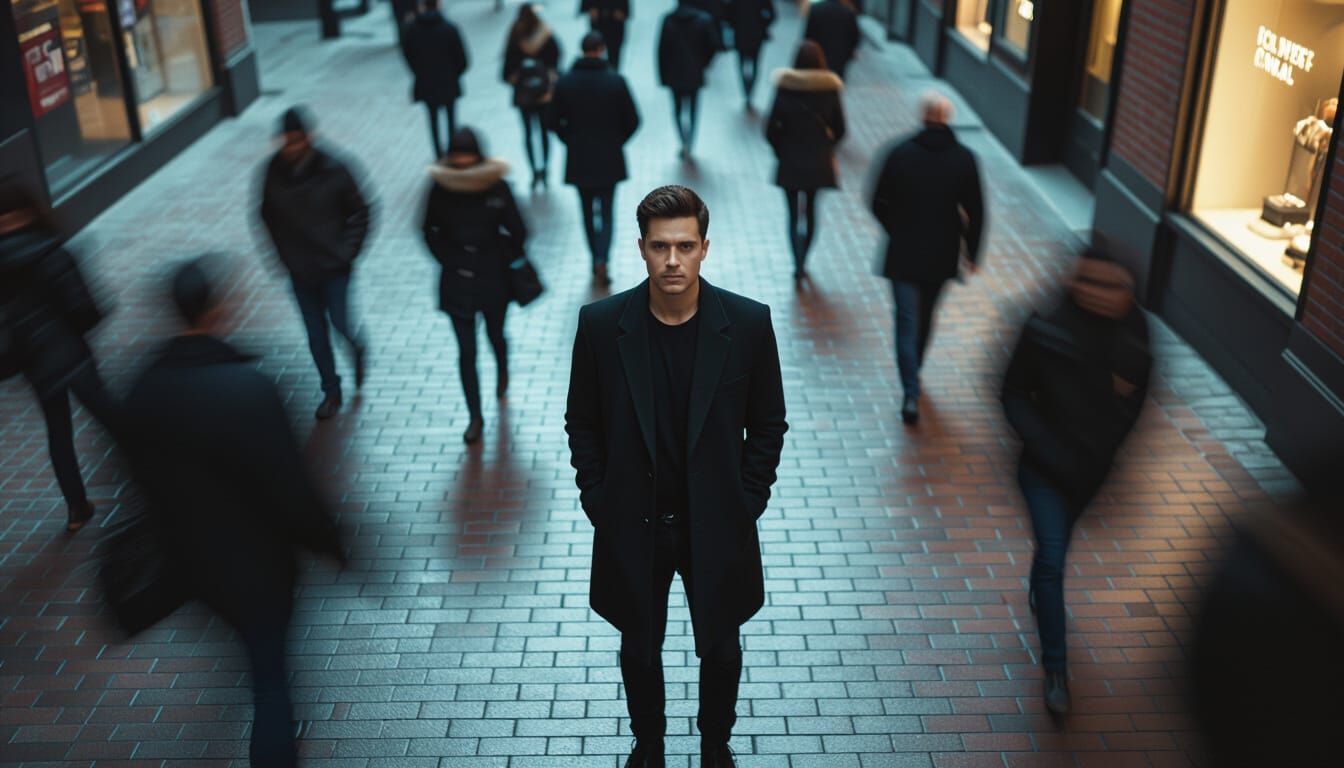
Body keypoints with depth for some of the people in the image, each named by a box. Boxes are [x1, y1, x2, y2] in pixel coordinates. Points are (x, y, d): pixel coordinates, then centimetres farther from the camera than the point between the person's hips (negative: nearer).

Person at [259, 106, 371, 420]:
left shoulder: (333, 171, -16)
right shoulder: (274, 172, -9)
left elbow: (359, 212, -5)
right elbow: (268, 215, 6)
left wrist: (347, 251, -10)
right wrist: (284, 253, 1)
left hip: (334, 267, -3)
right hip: (299, 270, 3)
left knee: (340, 323, 3)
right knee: (316, 335, 12)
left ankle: (358, 347, 41)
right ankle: (331, 391, 29)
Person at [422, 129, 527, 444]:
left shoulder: (497, 187, -14)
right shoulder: (440, 188, -10)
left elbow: (517, 232, -3)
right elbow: (430, 231, 5)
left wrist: (500, 261, 0)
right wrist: (448, 260, 0)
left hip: (493, 280, 0)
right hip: (456, 283, 0)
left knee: (495, 335, 21)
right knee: (466, 351, 3)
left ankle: (502, 370, 57)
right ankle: (475, 417, 15)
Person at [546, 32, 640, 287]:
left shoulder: (565, 81, -6)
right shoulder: (616, 80, -11)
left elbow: (552, 120, -3)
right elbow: (632, 120, -7)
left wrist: (571, 140, 12)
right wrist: (617, 140, 10)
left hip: (578, 159, 1)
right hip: (609, 160, -1)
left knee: (588, 211, 16)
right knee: (606, 212, 7)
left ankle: (596, 260, 24)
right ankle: (601, 260, -11)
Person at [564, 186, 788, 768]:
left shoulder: (748, 323, -14)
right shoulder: (601, 324, -13)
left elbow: (768, 423, -3)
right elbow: (582, 422, -1)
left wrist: (746, 502, -4)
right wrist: (597, 501, -4)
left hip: (716, 524, 0)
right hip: (632, 525, 0)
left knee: (720, 647, 20)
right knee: (640, 646, 20)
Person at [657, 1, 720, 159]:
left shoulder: (668, 20, -9)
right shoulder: (704, 19, -9)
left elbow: (662, 49, -7)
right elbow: (713, 45, -6)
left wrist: (663, 75, 1)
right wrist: (703, 63, 12)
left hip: (674, 75, 0)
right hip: (695, 75, 0)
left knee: (678, 109, 12)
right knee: (692, 110, 14)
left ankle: (684, 142, -7)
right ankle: (688, 146, 15)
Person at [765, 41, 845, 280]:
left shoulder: (785, 88, -11)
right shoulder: (830, 88, -6)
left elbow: (771, 129, -10)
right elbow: (840, 129, -1)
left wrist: (781, 149, 7)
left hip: (790, 161, -2)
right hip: (818, 161, 2)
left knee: (794, 213, 6)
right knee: (811, 210, 18)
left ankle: (798, 264, -5)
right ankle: (803, 261, 24)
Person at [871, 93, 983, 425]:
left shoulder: (900, 153, -10)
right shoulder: (964, 159, -6)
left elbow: (879, 204, -5)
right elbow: (975, 213, -4)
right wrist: (972, 253, 9)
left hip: (903, 253, -2)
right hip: (942, 256, 2)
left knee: (907, 322, 3)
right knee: (926, 317, 22)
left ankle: (911, 394, -6)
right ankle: (914, 372, 41)